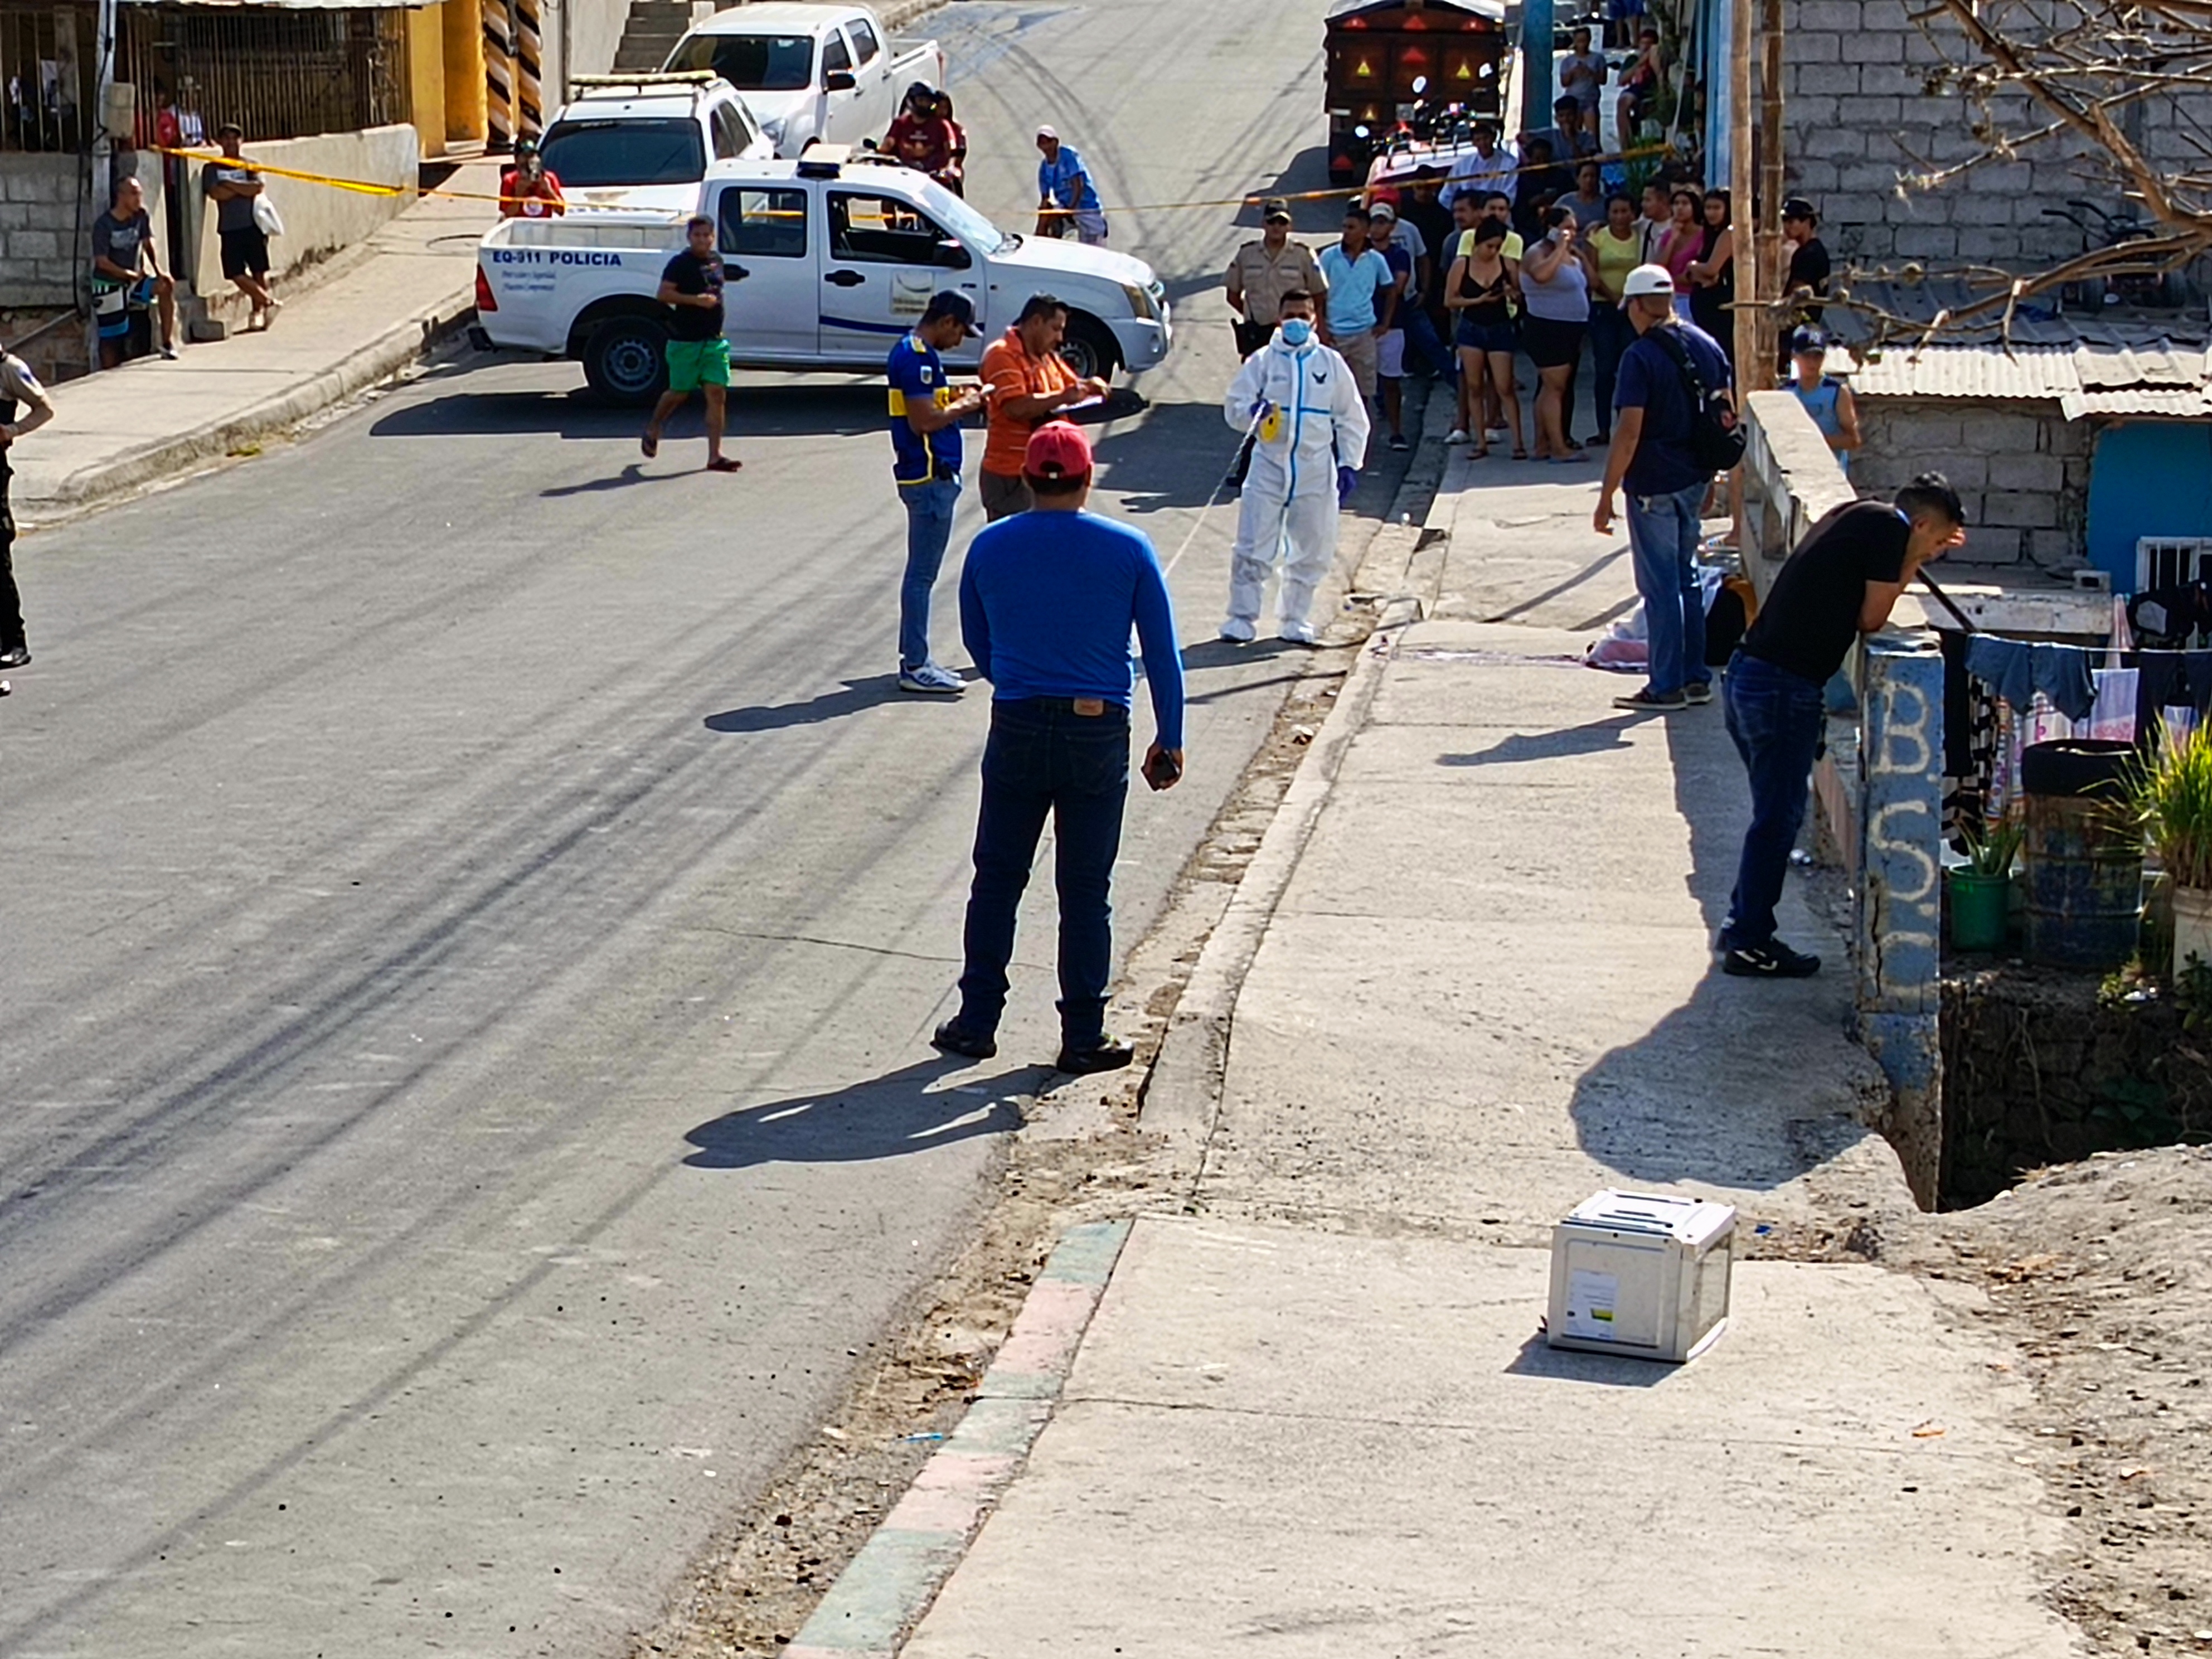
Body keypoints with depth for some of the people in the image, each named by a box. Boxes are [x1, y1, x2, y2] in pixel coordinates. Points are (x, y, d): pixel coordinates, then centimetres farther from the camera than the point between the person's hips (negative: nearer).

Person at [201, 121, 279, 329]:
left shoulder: (251, 166, 9)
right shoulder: (212, 169, 8)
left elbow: (258, 187, -8)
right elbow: (216, 193, -9)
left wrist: (230, 185, -7)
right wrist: (244, 189, -4)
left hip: (253, 225, 0)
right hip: (229, 228, 0)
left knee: (259, 271, 1)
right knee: (237, 274, -9)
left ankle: (257, 312, 13)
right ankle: (269, 302, 3)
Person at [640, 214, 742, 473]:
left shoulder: (716, 260, 12)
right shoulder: (680, 263, -10)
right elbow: (664, 294, -17)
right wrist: (696, 300, -24)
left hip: (714, 339, 6)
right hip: (685, 340, -6)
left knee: (717, 394, -4)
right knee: (679, 393, 6)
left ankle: (715, 456, -6)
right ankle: (652, 430, 35)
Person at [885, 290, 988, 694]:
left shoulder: (914, 353, 14)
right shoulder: (917, 358, -18)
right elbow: (923, 421, -24)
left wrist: (955, 397, 9)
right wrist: (964, 407, -10)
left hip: (931, 476, 11)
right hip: (930, 477, -11)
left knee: (921, 572, 15)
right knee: (922, 573, -5)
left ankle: (915, 660, 21)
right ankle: (915, 667, 0)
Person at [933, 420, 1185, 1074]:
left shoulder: (990, 548, 0)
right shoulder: (1128, 551, -4)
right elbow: (1162, 655, -2)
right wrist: (1168, 742, 6)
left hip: (1016, 731, 1)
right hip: (1100, 734, -1)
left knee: (997, 881, 12)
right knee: (1086, 891, 6)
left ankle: (977, 1021, 15)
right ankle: (1084, 1037, 11)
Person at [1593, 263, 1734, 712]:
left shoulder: (1641, 358, -17)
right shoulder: (1707, 346, 5)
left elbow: (1629, 432, -20)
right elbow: (1727, 414, 11)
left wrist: (1606, 497, -16)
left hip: (1654, 485, -7)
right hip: (1695, 480, 7)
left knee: (1660, 586, 0)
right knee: (1687, 577, 17)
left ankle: (1667, 686, 5)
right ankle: (1696, 678, 21)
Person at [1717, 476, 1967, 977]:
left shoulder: (1855, 517, 17)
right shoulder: (1890, 528, -9)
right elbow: (1870, 619, -7)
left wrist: (1914, 561, 21)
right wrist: (1911, 565, 7)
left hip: (1747, 673, 9)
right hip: (1784, 687, -9)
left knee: (1775, 813, 20)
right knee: (1779, 817, 1)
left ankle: (1743, 927, 27)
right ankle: (1750, 944, 8)